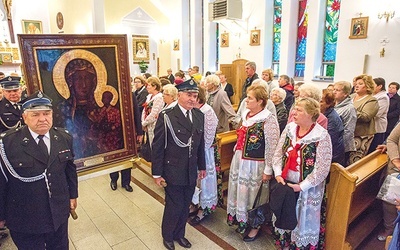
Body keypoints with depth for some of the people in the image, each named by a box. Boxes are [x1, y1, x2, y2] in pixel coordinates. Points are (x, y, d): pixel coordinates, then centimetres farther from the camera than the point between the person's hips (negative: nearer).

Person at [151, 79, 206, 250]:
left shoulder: (199, 115, 1)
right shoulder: (166, 116, -16)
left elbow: (200, 144, 8)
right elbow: (157, 147, -12)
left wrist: (202, 166, 13)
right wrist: (157, 173, -10)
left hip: (191, 172, 5)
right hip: (173, 171, -5)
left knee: (185, 206, 19)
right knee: (174, 206, 10)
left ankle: (179, 234, 44)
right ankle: (167, 236, 39)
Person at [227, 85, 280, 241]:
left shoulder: (269, 120, -17)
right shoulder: (246, 115, 5)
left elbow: (272, 147, -17)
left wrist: (268, 169, -15)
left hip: (254, 164, -7)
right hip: (239, 160, 7)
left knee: (252, 193, 9)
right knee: (238, 191, 18)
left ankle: (255, 226, 32)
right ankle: (240, 220, 40)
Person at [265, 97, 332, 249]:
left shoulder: (322, 136, -16)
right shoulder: (289, 128, -2)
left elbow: (322, 169, -17)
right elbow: (278, 153, 1)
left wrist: (301, 186, -18)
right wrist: (278, 174, -11)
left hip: (308, 189, -5)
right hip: (285, 184, 5)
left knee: (304, 222, 15)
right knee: (284, 218, 22)